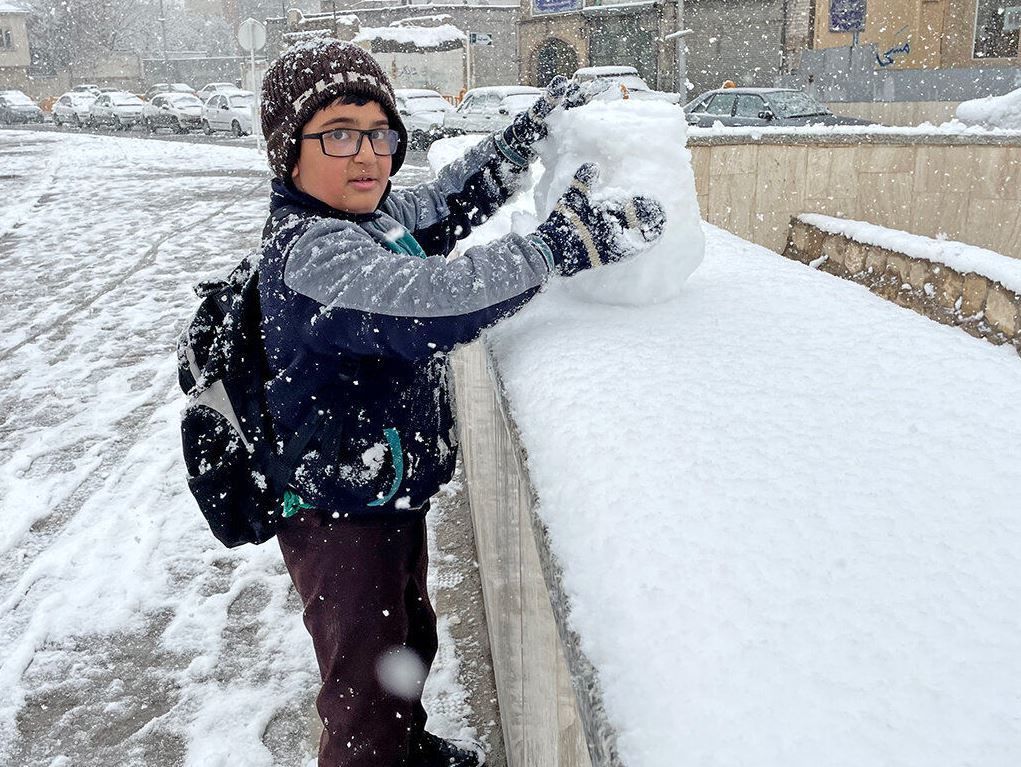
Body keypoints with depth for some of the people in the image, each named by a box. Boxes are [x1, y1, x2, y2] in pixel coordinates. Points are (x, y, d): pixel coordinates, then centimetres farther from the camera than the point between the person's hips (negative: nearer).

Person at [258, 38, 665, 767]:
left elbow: (450, 201, 16)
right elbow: (430, 302, -42)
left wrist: (530, 133, 6)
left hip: (391, 494, 10)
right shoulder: (310, 251, -29)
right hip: (339, 519, -10)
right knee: (364, 695, 9)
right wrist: (570, 238, -40)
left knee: (410, 641, 31)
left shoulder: (372, 215, 0)